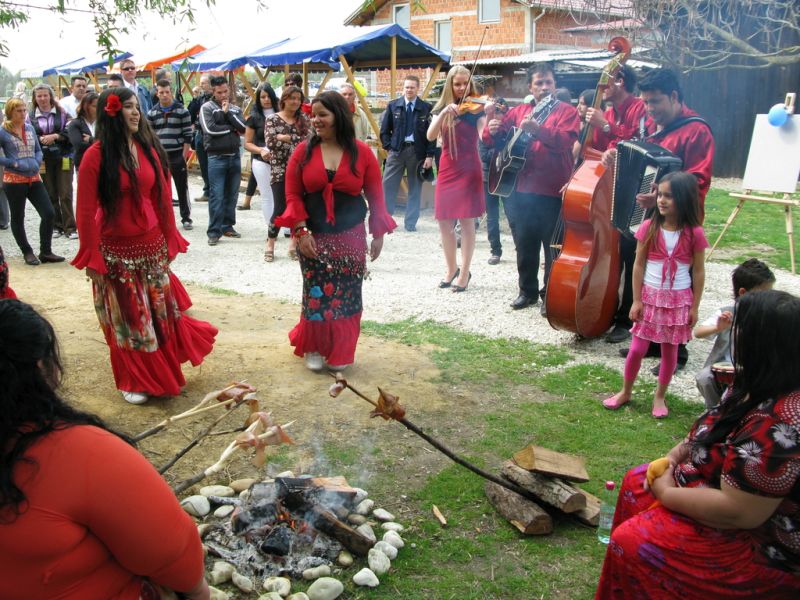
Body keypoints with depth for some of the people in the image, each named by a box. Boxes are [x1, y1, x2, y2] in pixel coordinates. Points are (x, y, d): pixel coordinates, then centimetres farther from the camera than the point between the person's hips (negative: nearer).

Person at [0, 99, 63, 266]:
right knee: (18, 218, 7)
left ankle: (45, 252, 9)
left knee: (48, 213, -2)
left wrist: (37, 162, -2)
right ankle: (27, 252, 20)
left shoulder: (30, 128, 8)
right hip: (14, 180, -5)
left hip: (34, 178, 5)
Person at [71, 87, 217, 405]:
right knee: (127, 317, 9)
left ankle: (162, 372, 35)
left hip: (151, 246, 4)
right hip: (117, 250, -4)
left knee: (161, 311, 14)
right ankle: (134, 382, 26)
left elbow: (163, 197, 5)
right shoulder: (96, 156, -12)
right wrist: (92, 259, -12)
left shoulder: (149, 148, 2)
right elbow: (86, 212, -11)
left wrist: (170, 241, 5)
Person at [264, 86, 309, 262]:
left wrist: (285, 138, -11)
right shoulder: (272, 119, 1)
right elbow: (271, 142, -12)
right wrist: (296, 139, -13)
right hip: (280, 171, -3)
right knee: (280, 208, -5)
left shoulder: (303, 119, 10)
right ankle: (270, 245, 11)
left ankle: (294, 244, 16)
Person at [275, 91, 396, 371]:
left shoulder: (361, 152, -3)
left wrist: (378, 234, 3)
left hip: (351, 237, 0)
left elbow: (375, 196, 2)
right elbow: (293, 194, -1)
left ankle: (340, 352, 22)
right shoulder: (303, 151, -2)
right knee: (316, 294, 3)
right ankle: (314, 348, 21)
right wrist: (300, 231, -10)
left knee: (346, 295, 6)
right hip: (313, 236, 0)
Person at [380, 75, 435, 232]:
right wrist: (389, 148, 0)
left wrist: (429, 155, -6)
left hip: (417, 152, -1)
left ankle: (410, 223, 13)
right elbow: (384, 130, 10)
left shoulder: (426, 108, 1)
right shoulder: (393, 106, 6)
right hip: (397, 150, 1)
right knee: (388, 186, -1)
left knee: (415, 189, 6)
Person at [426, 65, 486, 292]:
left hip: (469, 168, -4)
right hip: (447, 169, 4)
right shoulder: (442, 108, 8)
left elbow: (484, 134, -18)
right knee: (444, 222, 7)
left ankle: (465, 272, 7)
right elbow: (430, 136, -8)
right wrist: (445, 112, -20)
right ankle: (451, 269, 23)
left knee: (466, 221, -2)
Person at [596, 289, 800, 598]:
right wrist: (673, 456, -3)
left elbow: (735, 512, -33)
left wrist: (667, 493, -18)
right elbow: (717, 435, 14)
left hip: (761, 548, -10)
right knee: (636, 481, 16)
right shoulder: (760, 390, -2)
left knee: (631, 544, -14)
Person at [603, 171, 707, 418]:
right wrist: (636, 300, -5)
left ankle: (660, 396, 29)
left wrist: (694, 307, -3)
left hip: (678, 299, 0)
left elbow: (698, 272, -3)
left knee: (670, 350, 12)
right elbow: (638, 265, -3)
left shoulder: (694, 233, -10)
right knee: (637, 349, 6)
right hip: (650, 295, 1)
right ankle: (626, 392, 26)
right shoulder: (649, 227, -8)